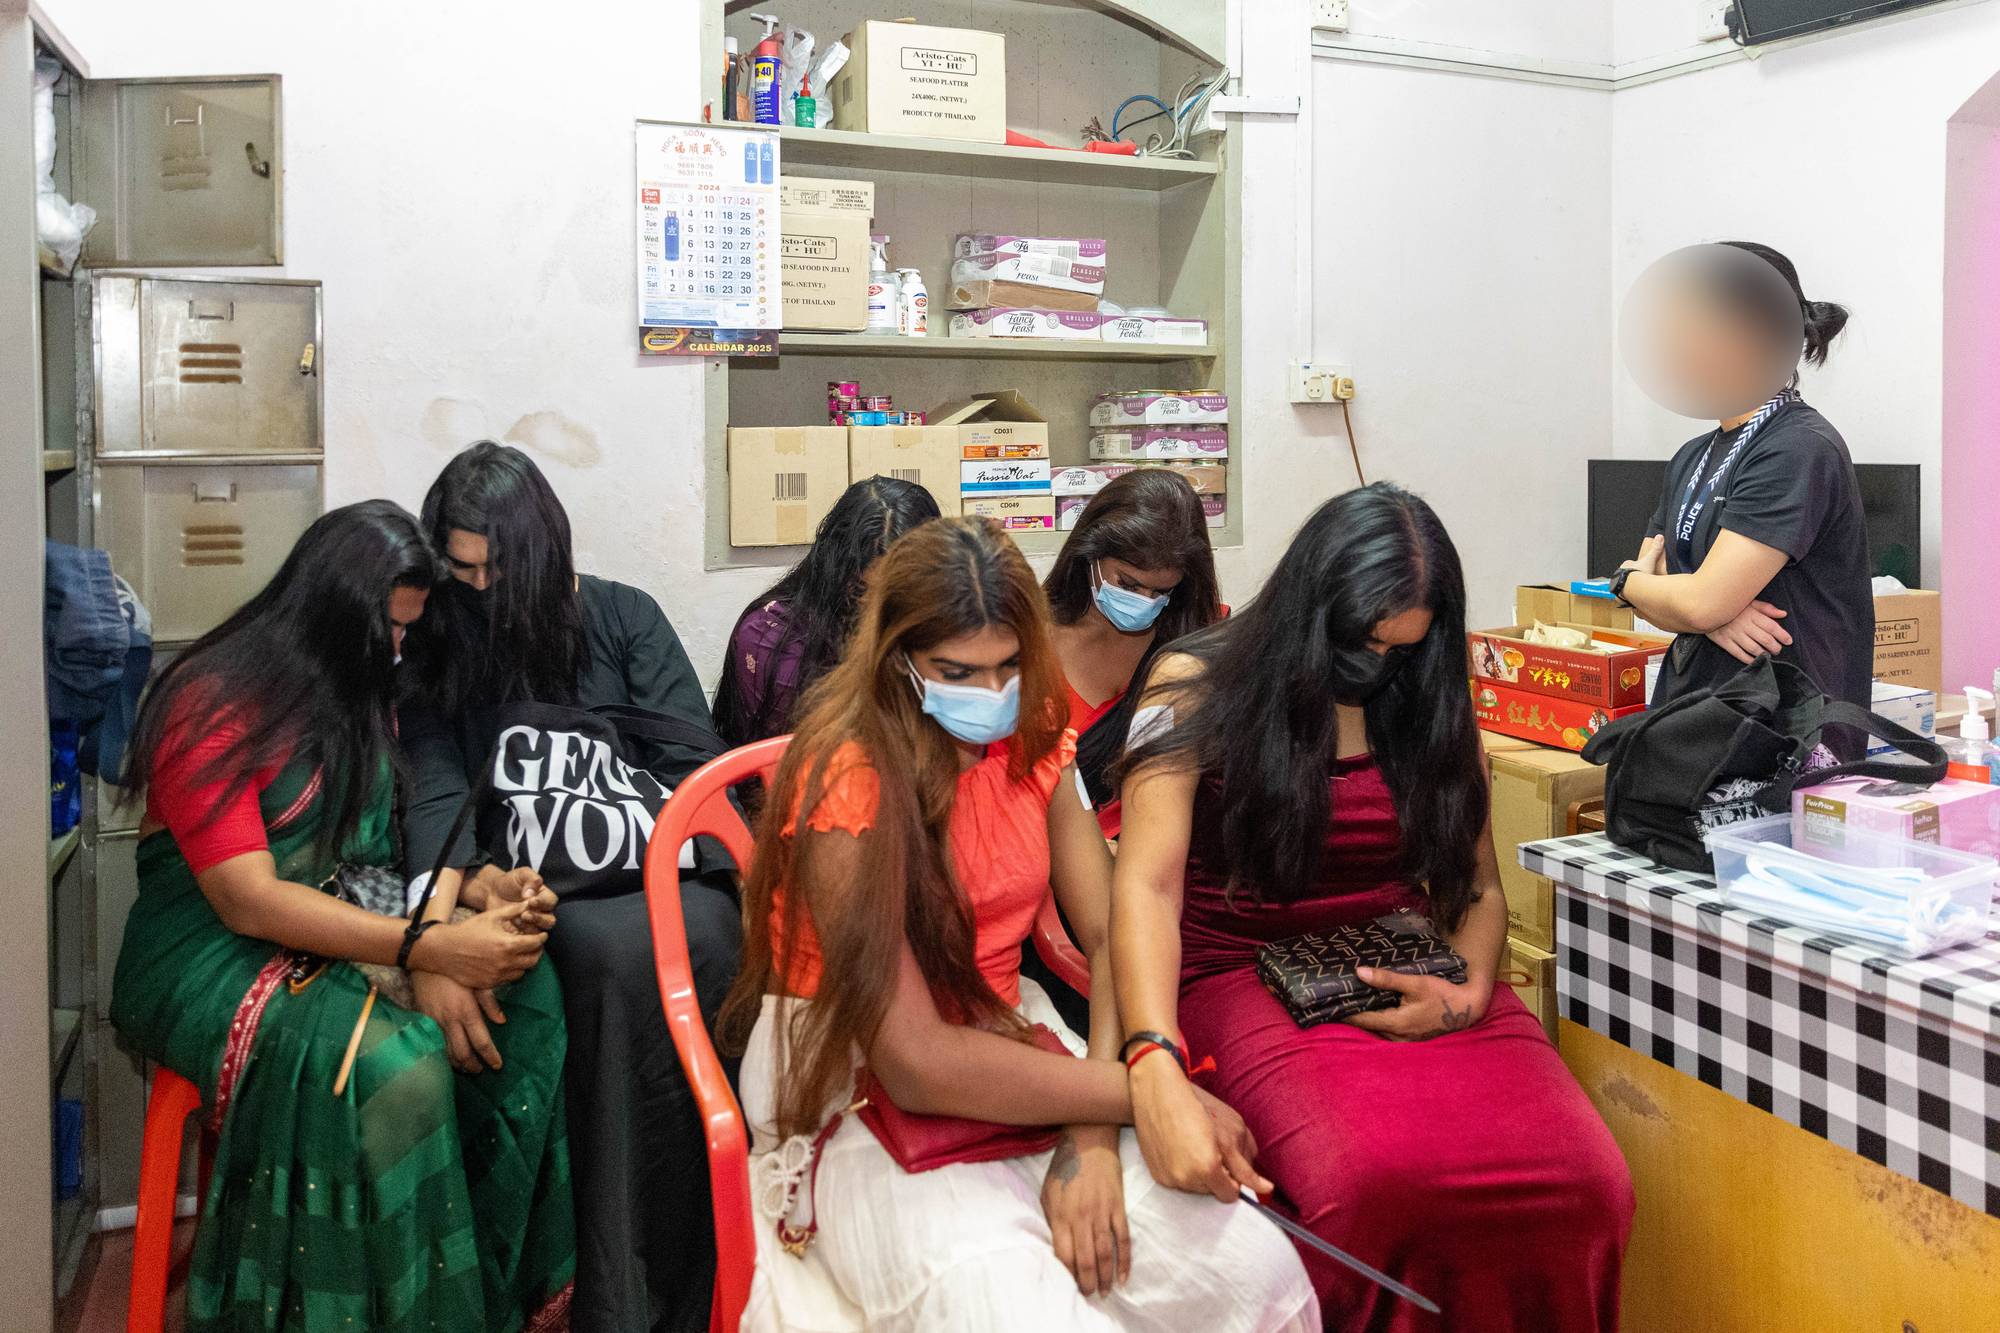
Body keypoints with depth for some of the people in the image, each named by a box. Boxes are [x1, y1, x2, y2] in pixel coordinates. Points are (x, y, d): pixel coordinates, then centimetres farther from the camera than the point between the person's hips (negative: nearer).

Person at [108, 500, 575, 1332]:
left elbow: (387, 836, 8)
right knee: (394, 1066, -35)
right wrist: (429, 950, -29)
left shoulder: (359, 688, 10)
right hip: (216, 954, -6)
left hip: (351, 923, 7)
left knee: (529, 992, -20)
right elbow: (248, 902, -21)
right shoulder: (214, 705, -14)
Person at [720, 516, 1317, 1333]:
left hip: (1009, 1043, 5)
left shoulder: (1033, 741, 2)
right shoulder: (845, 778, -18)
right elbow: (914, 1064, -22)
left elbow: (1113, 933, -5)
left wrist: (1094, 1136, -20)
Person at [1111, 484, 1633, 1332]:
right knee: (1376, 1183, -33)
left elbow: (1477, 886, 14)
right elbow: (1147, 884, -15)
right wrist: (1155, 1074, -31)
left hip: (1410, 977, 4)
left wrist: (1471, 991, -10)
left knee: (1582, 1182, -22)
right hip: (1248, 977, -3)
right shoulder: (1197, 690, -4)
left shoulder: (1430, 708, 9)